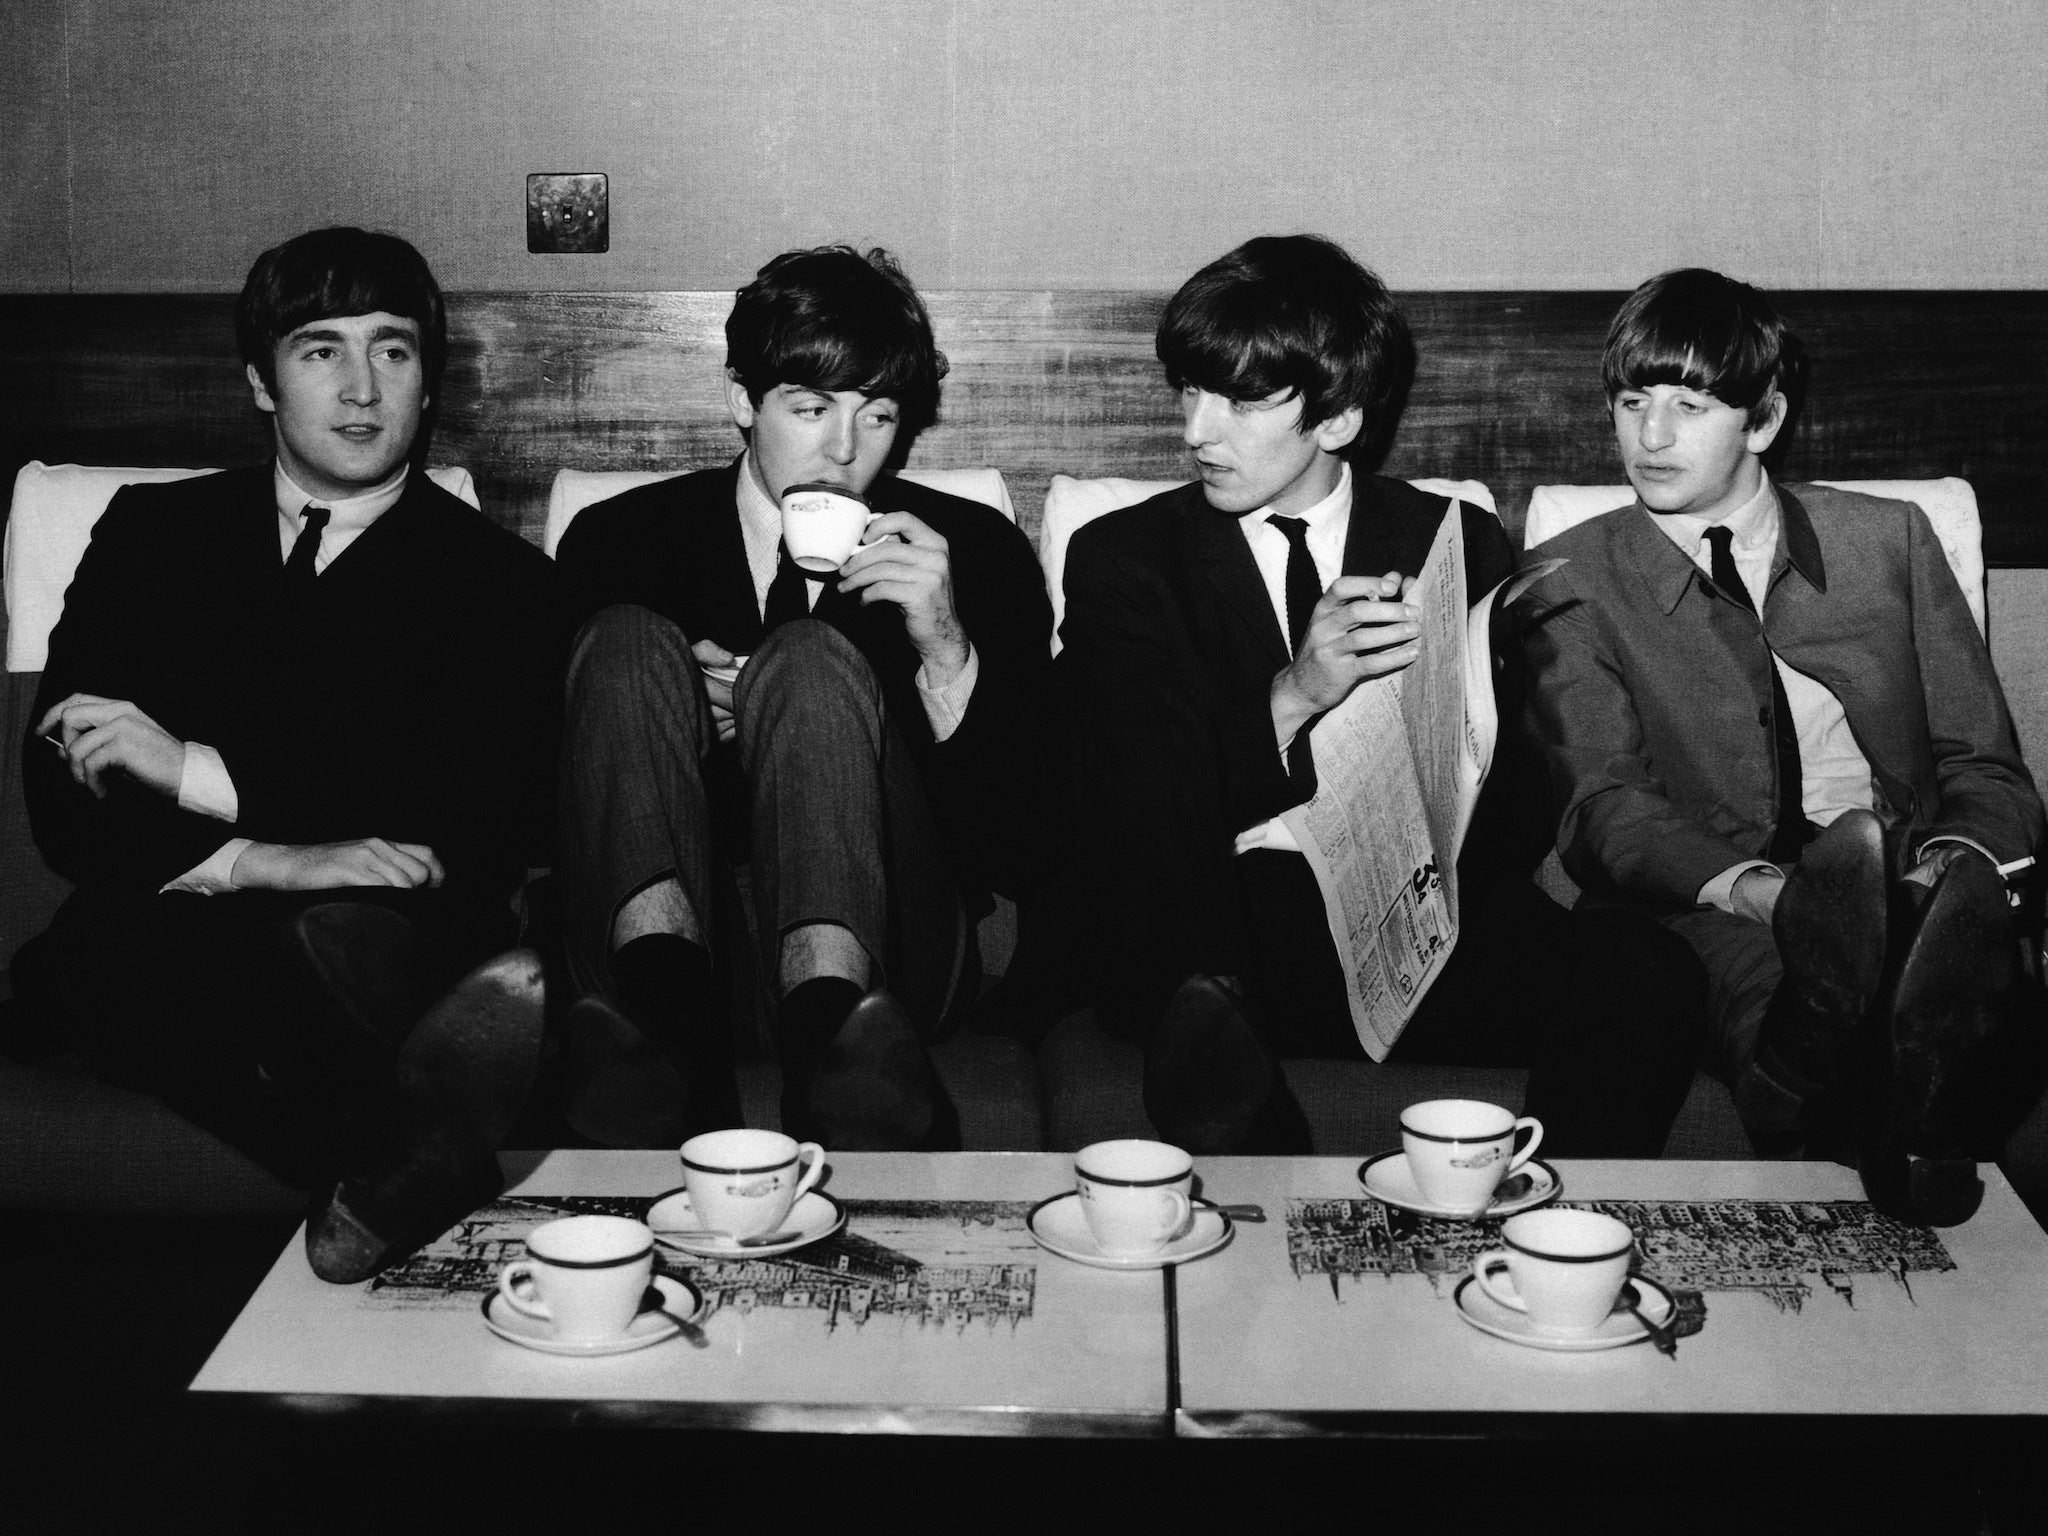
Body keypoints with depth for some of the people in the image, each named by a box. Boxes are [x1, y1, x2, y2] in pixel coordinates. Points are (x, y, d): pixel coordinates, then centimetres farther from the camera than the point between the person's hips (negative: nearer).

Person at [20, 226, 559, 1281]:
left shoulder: (498, 579, 12)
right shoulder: (154, 532, 18)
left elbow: (491, 818, -5)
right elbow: (62, 799, 6)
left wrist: (204, 775, -10)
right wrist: (256, 860, -16)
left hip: (393, 939, -2)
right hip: (164, 939, 3)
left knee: (344, 942, -38)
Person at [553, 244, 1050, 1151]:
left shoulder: (974, 553, 10)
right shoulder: (618, 540, 12)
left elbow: (1010, 852, 2)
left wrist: (948, 653, -12)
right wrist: (680, 707, -10)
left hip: (886, 953, -1)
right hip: (650, 931, 1)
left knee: (813, 660, -22)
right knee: (628, 640, -17)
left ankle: (832, 1001, -48)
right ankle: (660, 980, -43)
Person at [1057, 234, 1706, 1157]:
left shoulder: (1456, 543, 14)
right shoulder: (1123, 559, 10)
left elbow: (1516, 811, 7)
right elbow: (1131, 816, -4)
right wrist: (1289, 701, -20)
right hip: (1208, 934, -1)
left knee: (1646, 979, -28)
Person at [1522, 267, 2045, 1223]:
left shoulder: (1887, 540, 19)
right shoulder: (1575, 579, 13)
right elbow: (1605, 806, -1)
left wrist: (1958, 857, -11)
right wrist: (1754, 884, -22)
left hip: (1909, 890, 2)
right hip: (1706, 911, -2)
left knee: (1962, 884, -36)